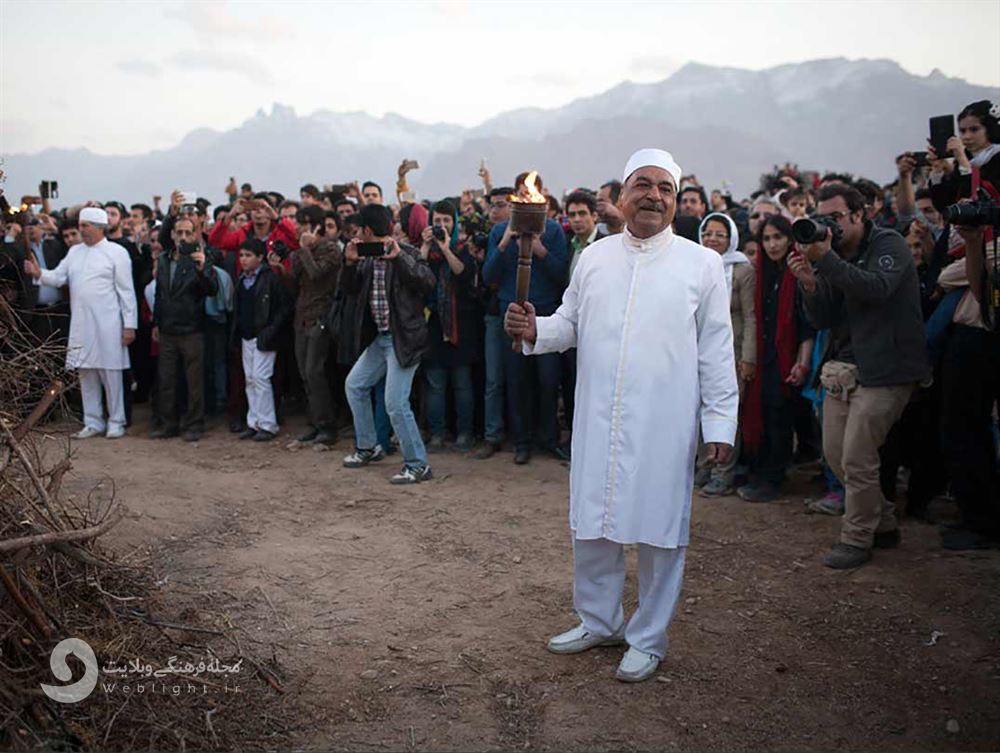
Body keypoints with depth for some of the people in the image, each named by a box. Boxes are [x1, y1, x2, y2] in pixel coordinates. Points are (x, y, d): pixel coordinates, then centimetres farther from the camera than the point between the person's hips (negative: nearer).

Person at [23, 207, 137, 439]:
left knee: (110, 373, 0)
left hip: (107, 325, -6)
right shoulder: (75, 252, 13)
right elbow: (58, 277, 8)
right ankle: (93, 422, 20)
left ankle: (116, 422, 11)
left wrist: (129, 325, -11)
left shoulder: (116, 252, -5)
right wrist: (39, 273, -13)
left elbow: (127, 291, -7)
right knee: (86, 374, 11)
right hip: (80, 324, 6)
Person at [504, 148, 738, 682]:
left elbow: (716, 352, -1)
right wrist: (536, 330, -8)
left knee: (659, 531, 6)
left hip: (665, 424, -3)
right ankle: (599, 621, 34)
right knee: (590, 523, 13)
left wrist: (721, 423, -5)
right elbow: (570, 325, 14)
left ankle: (648, 639, 24)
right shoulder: (594, 258, 8)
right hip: (598, 418, 3)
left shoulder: (703, 265, -1)